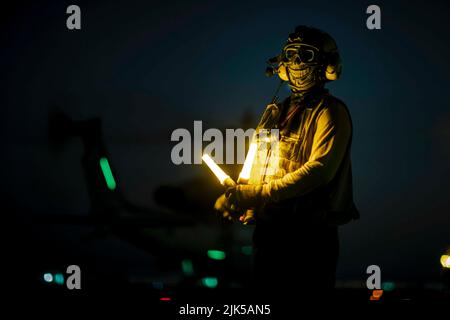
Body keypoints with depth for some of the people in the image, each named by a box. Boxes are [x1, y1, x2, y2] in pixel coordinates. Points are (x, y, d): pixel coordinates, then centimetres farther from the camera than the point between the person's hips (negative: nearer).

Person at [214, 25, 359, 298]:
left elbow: (320, 169, -19)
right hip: (270, 230, 7)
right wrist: (243, 197, -1)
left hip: (310, 234, -7)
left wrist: (262, 193, -21)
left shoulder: (330, 112, -6)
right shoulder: (278, 112, 17)